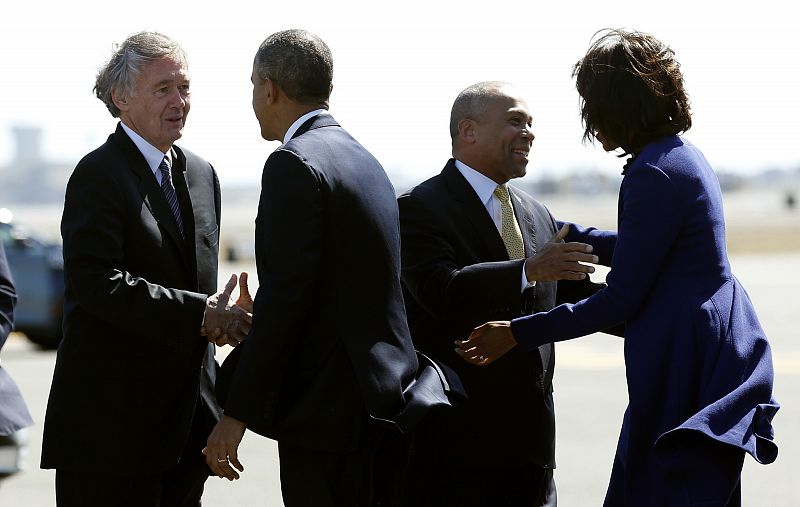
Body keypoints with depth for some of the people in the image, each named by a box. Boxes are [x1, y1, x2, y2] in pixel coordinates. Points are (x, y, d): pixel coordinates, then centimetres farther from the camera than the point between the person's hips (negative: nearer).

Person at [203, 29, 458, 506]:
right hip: (385, 405, 9)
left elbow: (284, 298, -18)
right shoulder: (366, 161, 15)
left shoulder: (294, 164, -12)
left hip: (330, 412, -9)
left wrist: (238, 413, -16)